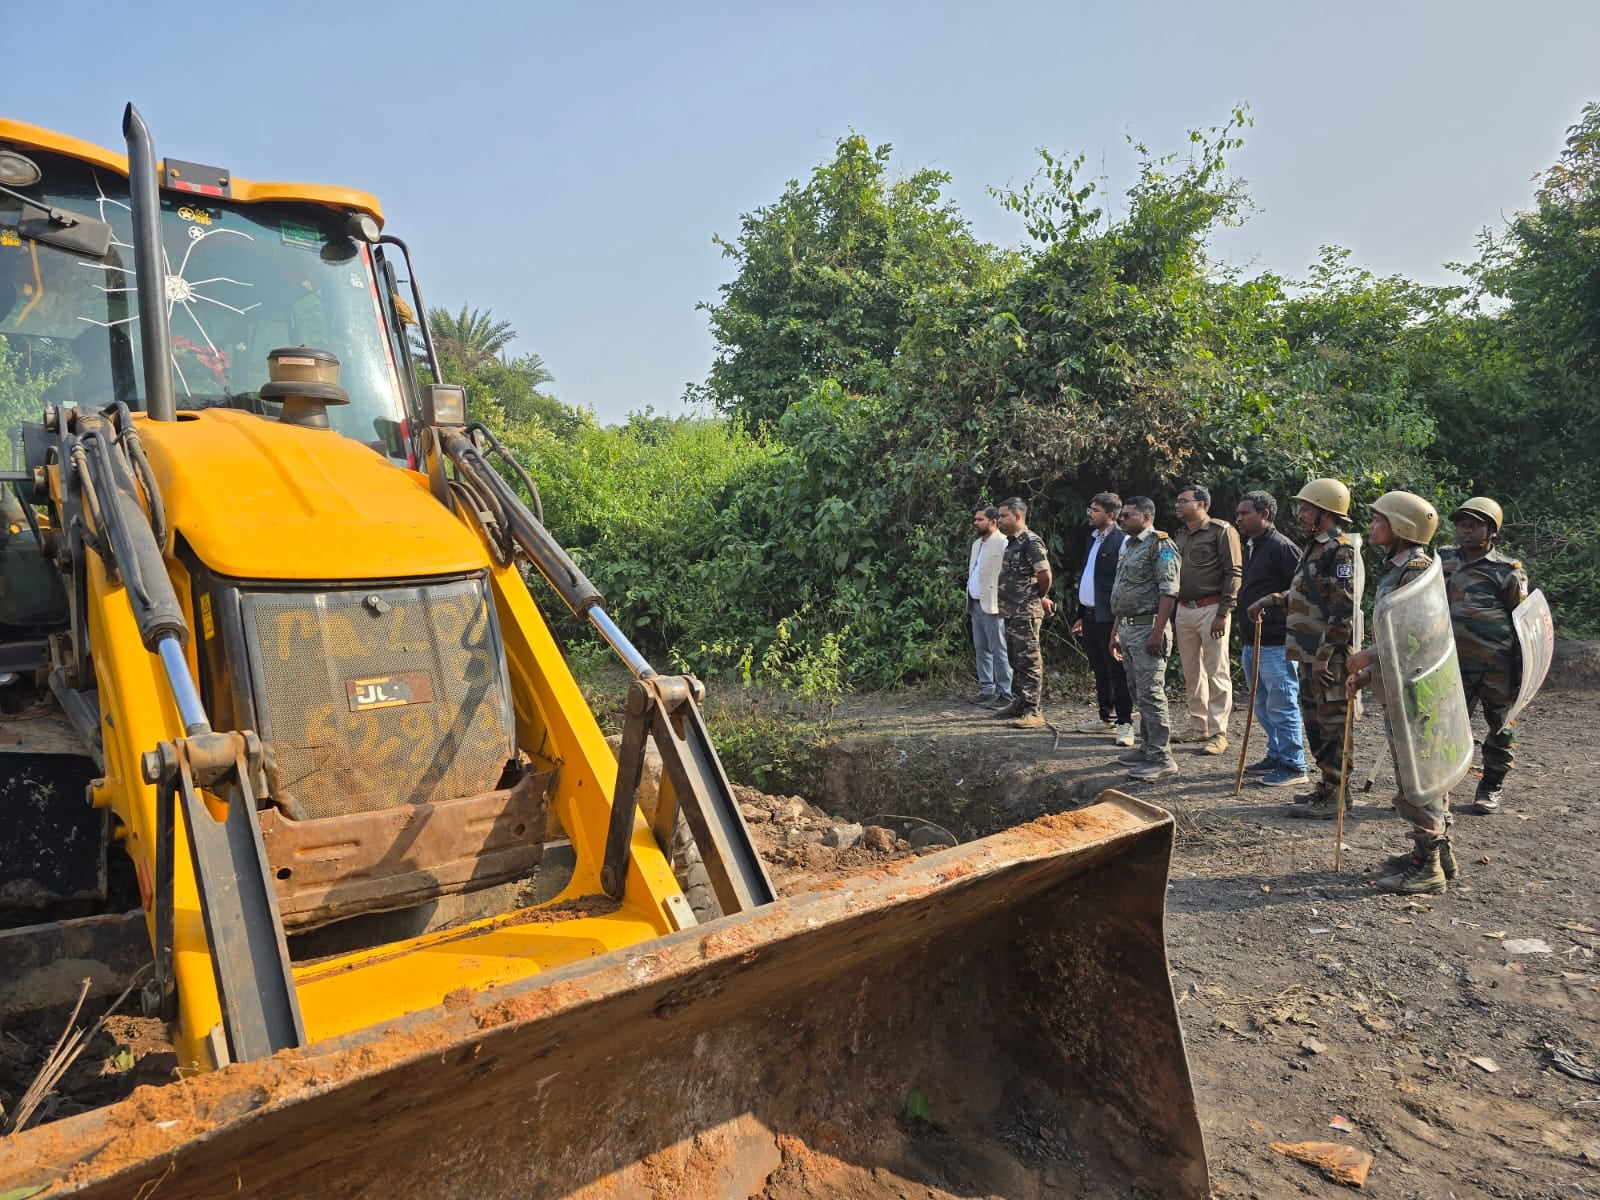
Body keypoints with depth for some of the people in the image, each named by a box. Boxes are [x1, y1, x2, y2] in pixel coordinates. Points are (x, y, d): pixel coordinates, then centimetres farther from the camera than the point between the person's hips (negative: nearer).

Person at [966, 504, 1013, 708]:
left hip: (993, 607, -9)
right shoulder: (976, 544, 18)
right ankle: (986, 690, 18)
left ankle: (1006, 694, -1)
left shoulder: (1003, 544, -10)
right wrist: (969, 603, 17)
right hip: (976, 605, 9)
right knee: (981, 650, 11)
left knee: (999, 651, -5)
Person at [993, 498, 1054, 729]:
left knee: (1029, 662, -6)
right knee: (1016, 661, 16)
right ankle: (1018, 703, 26)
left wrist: (1040, 598, -3)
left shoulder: (1031, 542, -14)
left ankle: (1033, 711, -2)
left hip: (1026, 613, -10)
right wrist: (1040, 597, 15)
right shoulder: (1012, 542, 15)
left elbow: (1045, 575, -20)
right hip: (1011, 612, 10)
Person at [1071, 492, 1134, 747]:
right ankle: (1107, 719, 25)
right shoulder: (1094, 538, 15)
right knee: (1100, 671, 15)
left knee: (1116, 672, -3)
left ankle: (1125, 723, 4)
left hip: (1108, 618, -9)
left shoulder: (1121, 541, -13)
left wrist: (1119, 621, -20)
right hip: (1090, 616, 9)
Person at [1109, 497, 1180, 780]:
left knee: (1150, 694, -9)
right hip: (1127, 629, 10)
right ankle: (1147, 747, 22)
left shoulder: (1160, 545, -10)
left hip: (1148, 629, -9)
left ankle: (1161, 757, -4)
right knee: (1138, 693, 14)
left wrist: (1157, 632, -24)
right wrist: (1116, 631, 20)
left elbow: (1169, 591, -18)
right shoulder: (1128, 547, 18)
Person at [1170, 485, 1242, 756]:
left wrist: (1223, 613, -16)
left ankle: (1218, 732, 2)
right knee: (1192, 674, 11)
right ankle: (1198, 727, 21)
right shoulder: (1179, 535, 16)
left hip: (1210, 609, -7)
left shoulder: (1221, 531, -6)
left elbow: (1233, 573, -11)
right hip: (1183, 609, 7)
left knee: (1217, 674, -3)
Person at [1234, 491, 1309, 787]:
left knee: (1281, 706, -3)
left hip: (1275, 644, -10)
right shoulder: (1251, 547, 17)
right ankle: (1276, 755, 29)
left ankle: (1293, 766, 5)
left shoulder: (1281, 547, -13)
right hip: (1253, 642, 10)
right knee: (1263, 707, 17)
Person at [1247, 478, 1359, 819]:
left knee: (1331, 724, -3)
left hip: (1328, 658, -10)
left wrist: (1324, 657, -24)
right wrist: (1271, 600, 22)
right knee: (1314, 722, 16)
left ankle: (1333, 798, 3)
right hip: (1309, 654, 10)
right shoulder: (1318, 548, 16)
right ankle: (1326, 785, 27)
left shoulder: (1340, 550, -15)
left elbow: (1343, 609, -22)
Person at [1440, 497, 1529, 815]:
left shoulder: (1507, 571, -4)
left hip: (1499, 665, -3)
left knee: (1500, 727, 9)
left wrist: (1523, 667, -5)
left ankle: (1492, 788, 23)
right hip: (1456, 663, 3)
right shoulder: (1443, 561, 7)